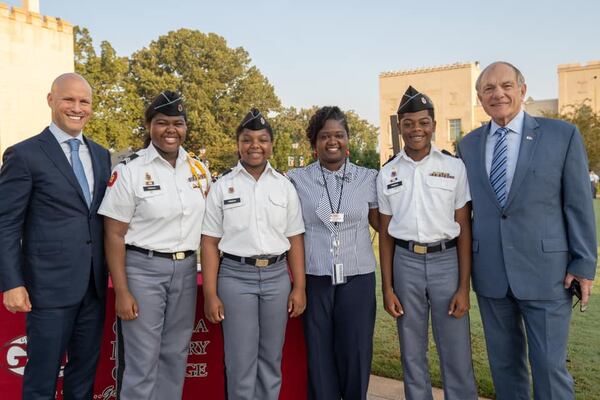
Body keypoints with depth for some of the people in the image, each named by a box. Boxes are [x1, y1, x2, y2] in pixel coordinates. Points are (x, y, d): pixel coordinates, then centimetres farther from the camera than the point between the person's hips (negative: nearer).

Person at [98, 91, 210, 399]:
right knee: (141, 361, 3)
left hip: (186, 270, 5)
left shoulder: (199, 170, 5)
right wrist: (122, 292, -12)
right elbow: (114, 235, -8)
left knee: (175, 355, 15)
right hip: (142, 269, -4)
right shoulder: (130, 170, -9)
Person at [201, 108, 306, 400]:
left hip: (276, 277, 2)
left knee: (271, 360, 12)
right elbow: (210, 243, 0)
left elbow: (295, 240, 6)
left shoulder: (285, 186, 5)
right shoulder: (222, 186, 0)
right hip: (235, 277, -2)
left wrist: (299, 287, 2)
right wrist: (210, 294, -5)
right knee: (240, 362, 4)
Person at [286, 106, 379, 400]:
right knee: (319, 355, 8)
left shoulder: (368, 178, 4)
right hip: (315, 279, 0)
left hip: (358, 278, 1)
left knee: (356, 354, 7)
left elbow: (383, 224, 11)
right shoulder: (297, 180, 2)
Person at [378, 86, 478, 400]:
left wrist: (464, 286, -4)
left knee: (457, 356, 3)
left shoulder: (455, 167, 0)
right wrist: (387, 287, 4)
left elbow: (464, 229, 0)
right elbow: (385, 233, 7)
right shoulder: (387, 173, 4)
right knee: (411, 353, 13)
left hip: (447, 260, -1)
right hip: (406, 263, 2)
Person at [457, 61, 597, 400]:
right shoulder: (468, 145, 7)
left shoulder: (563, 135, -2)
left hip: (545, 271, -3)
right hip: (490, 275, 3)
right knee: (504, 363, 16)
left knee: (549, 365, 4)